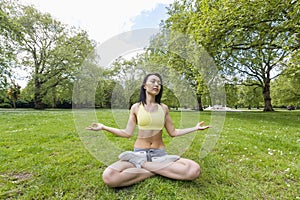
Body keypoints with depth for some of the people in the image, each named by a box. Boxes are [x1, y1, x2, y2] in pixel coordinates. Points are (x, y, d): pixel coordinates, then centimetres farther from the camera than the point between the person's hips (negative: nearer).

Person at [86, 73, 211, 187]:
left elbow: (173, 133, 9)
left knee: (194, 170, -24)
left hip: (160, 154, 2)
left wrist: (195, 128, 8)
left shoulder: (163, 108, 4)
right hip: (139, 153, -1)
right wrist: (103, 127, 0)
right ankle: (156, 170, -13)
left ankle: (142, 164, -13)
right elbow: (127, 133, 3)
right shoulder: (136, 107, 1)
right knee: (108, 177, -29)